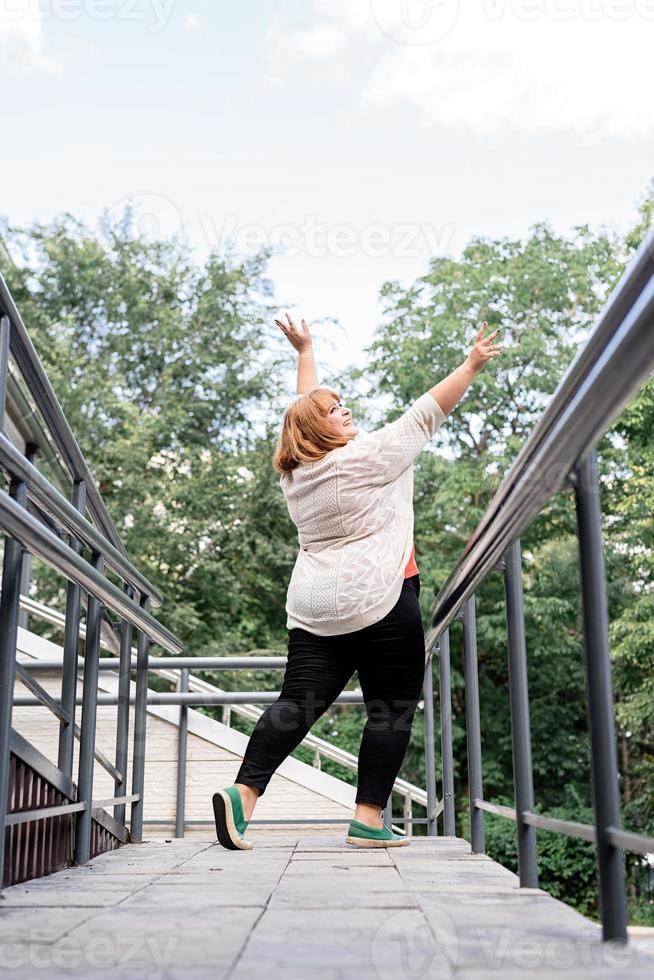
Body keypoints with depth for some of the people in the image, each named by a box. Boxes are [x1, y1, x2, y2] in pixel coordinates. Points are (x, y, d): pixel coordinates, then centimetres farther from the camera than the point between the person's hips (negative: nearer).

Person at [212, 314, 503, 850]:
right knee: (393, 706, 2)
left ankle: (243, 791, -10)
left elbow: (308, 407, 28)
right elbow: (425, 414, -1)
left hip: (312, 608, 7)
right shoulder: (368, 456, -6)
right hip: (378, 601, -7)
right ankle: (369, 820, 1)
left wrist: (305, 351, 39)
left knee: (299, 702, 3)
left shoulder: (296, 469, 12)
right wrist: (472, 365, 9)